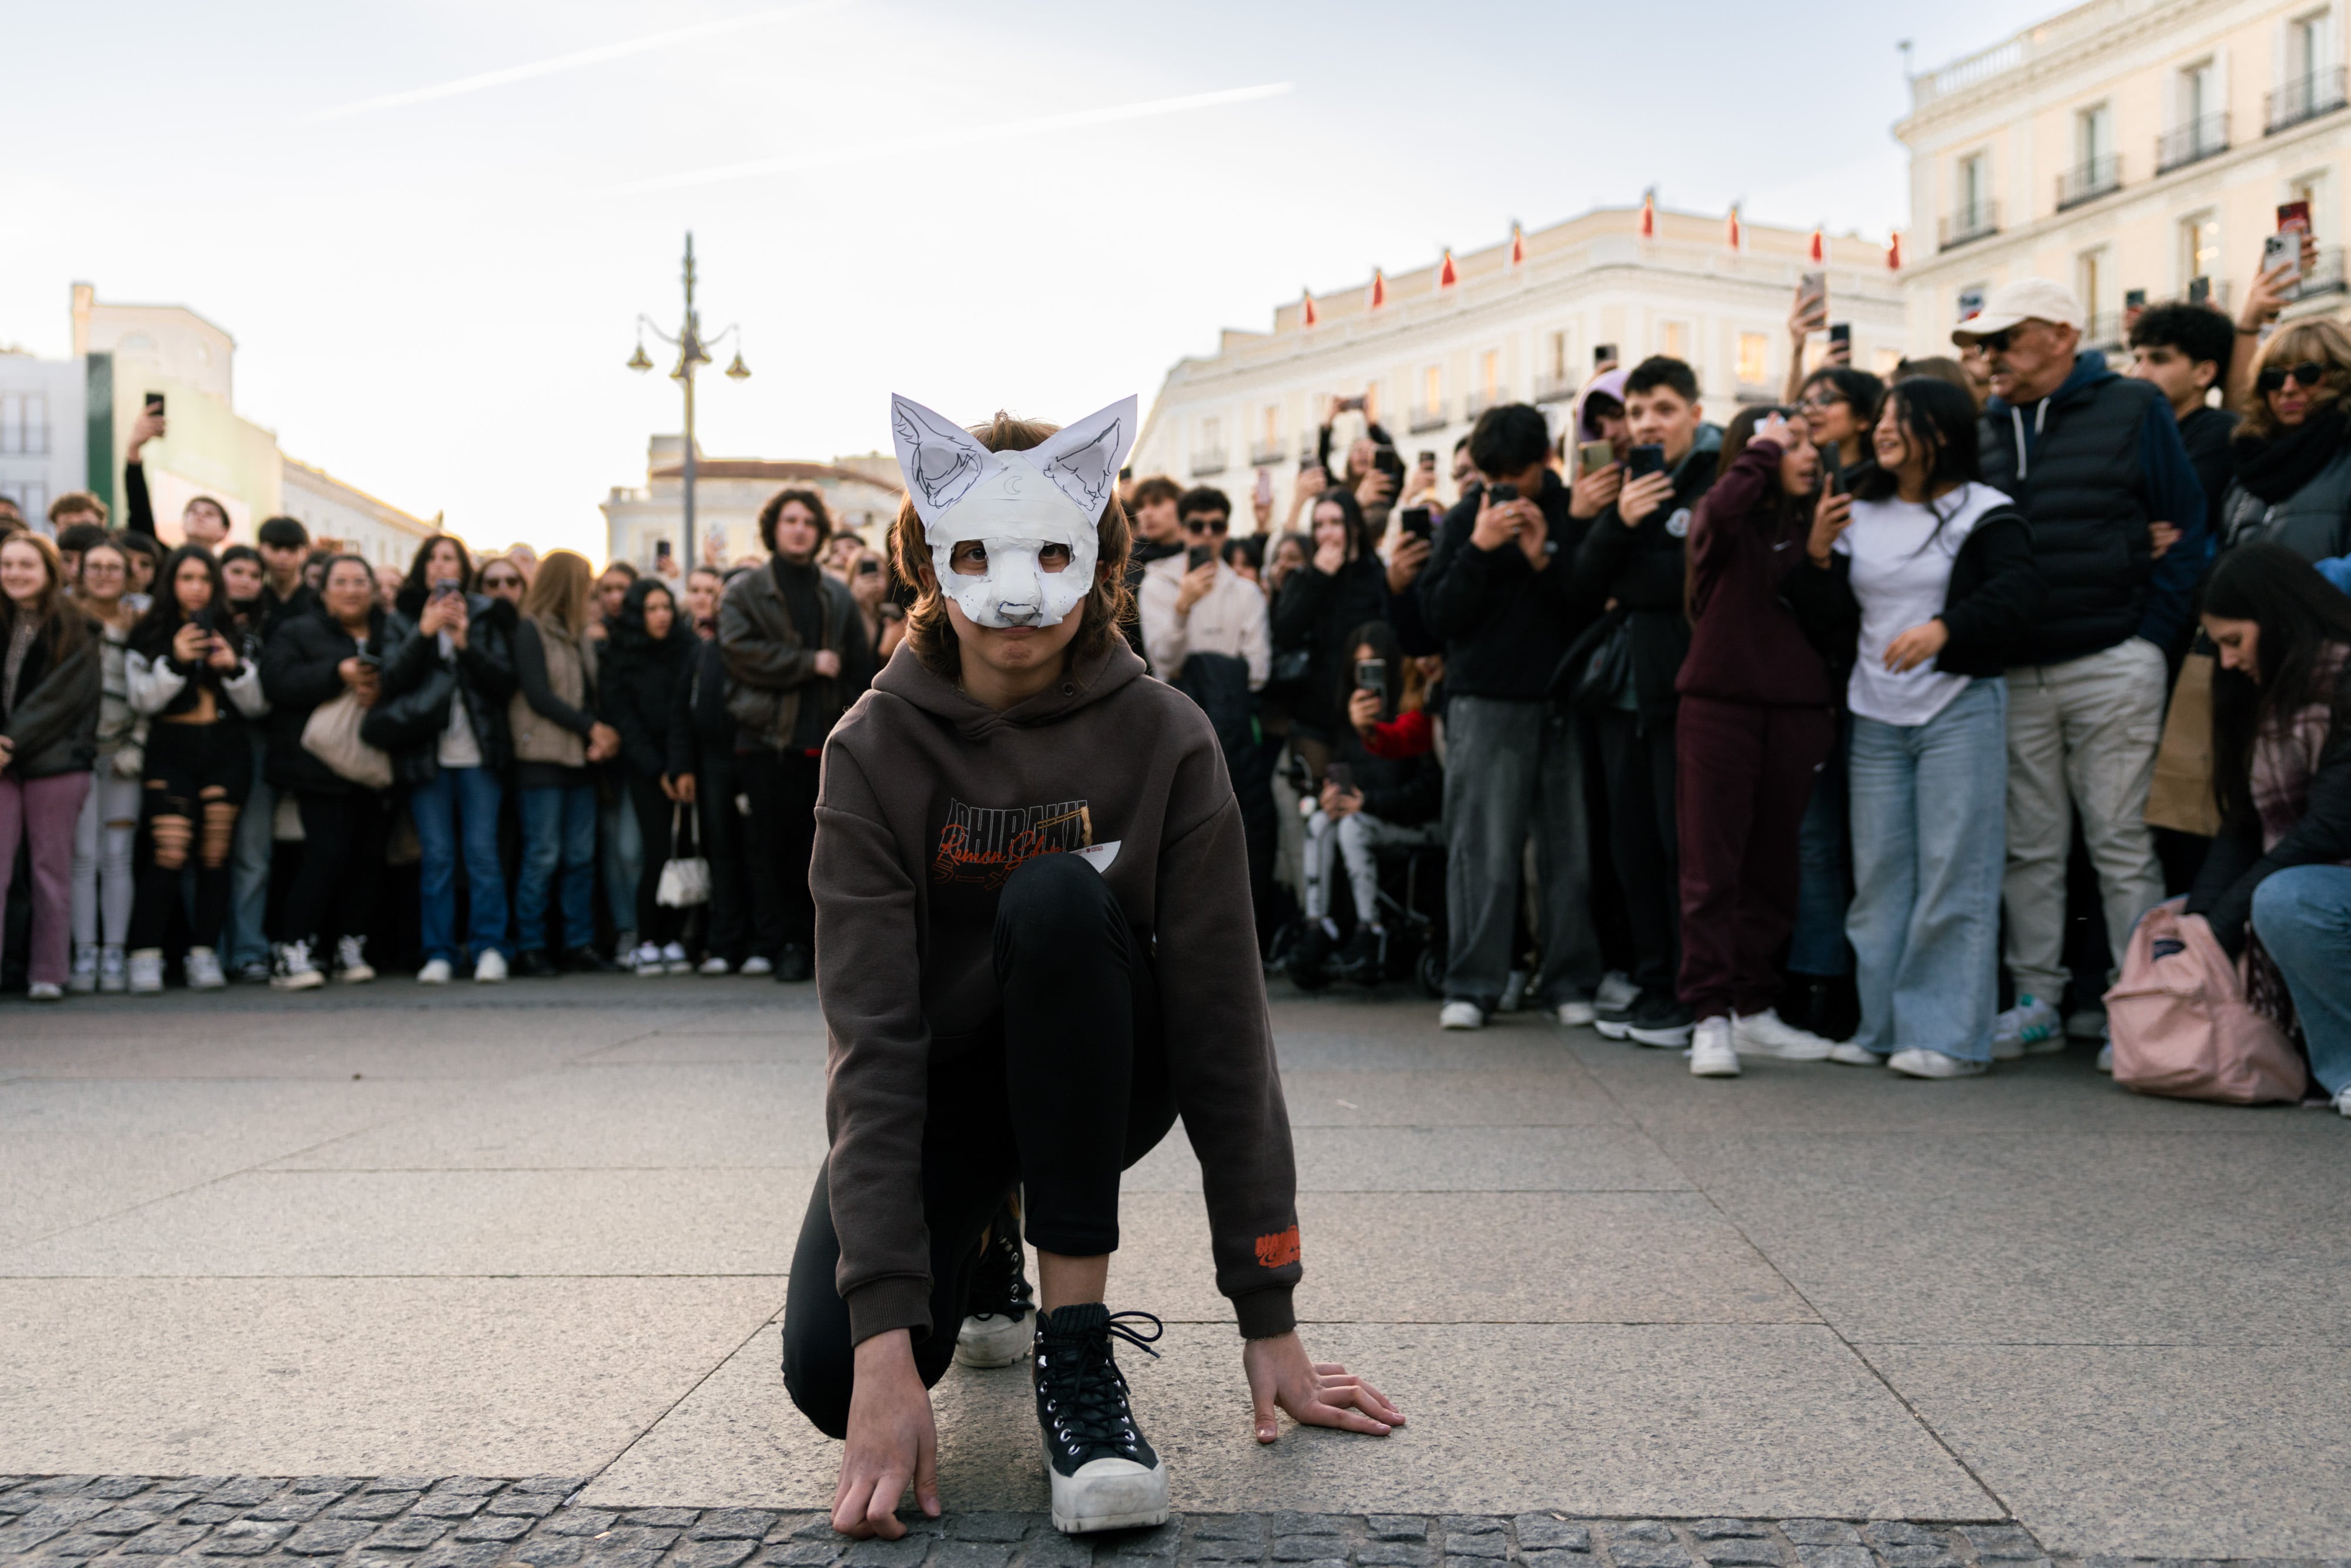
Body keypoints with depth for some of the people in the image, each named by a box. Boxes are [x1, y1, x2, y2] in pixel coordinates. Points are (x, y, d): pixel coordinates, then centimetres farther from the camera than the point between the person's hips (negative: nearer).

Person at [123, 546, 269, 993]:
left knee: (215, 855, 0)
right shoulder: (148, 636, 7)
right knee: (168, 853, -13)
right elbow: (142, 699, -3)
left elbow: (258, 707, 7)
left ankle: (205, 955, 5)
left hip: (227, 754, 2)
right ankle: (146, 956, -6)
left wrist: (235, 668, -9)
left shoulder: (235, 635, 12)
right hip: (170, 753, -2)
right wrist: (175, 662, -15)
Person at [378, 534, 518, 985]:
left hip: (480, 752, -1)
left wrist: (465, 642, -11)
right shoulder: (404, 619, 12)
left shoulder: (487, 617, 9)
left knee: (483, 851, -5)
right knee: (436, 856, 0)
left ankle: (489, 948, -1)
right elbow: (391, 679, -2)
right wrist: (425, 632, -11)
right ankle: (438, 953, 5)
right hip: (427, 753, 1)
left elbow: (505, 681, 0)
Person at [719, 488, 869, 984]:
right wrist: (809, 663, -11)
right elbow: (741, 650, -9)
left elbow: (859, 667, 12)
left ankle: (809, 941, 9)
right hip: (767, 738, -2)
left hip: (824, 738, 2)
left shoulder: (837, 597, 16)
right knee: (771, 845, -1)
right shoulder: (745, 591, 7)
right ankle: (780, 943, 5)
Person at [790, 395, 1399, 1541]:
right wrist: (886, 1345, -34)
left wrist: (1270, 1317, -18)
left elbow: (1221, 1022, -17)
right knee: (831, 1372, -25)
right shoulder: (876, 747, -16)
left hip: (1096, 1084, 0)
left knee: (1060, 897, -32)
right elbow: (871, 1039, -24)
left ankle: (1078, 1350, -24)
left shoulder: (1162, 737, -16)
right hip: (934, 1091, 1)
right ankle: (968, 1244, 14)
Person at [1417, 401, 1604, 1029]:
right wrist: (1479, 549, -13)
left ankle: (1568, 981, 10)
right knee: (1484, 852, -4)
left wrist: (1544, 561, -11)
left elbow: (1597, 607, 1)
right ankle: (1472, 985, 1)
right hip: (1486, 701, -1)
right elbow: (1438, 613, -2)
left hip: (1562, 701, 1)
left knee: (1569, 848, 1)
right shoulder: (1466, 518, 6)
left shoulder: (1575, 514, 7)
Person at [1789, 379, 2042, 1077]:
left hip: (1961, 710, -5)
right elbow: (1829, 620, 13)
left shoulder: (1984, 511, -1)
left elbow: (2020, 589, -16)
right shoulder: (1859, 516, 14)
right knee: (1878, 874, 7)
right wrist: (1818, 558, -2)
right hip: (1876, 717, 5)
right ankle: (1881, 1026, 14)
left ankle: (1950, 1035, -1)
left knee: (1953, 872, -5)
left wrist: (1946, 626, -29)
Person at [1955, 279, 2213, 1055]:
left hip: (2111, 670, -4)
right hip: (2015, 674, 4)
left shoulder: (2133, 410, 1)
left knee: (2123, 846, 0)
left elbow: (2186, 528, 0)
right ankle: (2037, 1001, 16)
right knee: (2029, 849, 8)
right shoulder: (1984, 430, 12)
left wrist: (2151, 635, -7)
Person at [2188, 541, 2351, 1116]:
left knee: (2283, 901, -37)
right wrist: (2196, 919, -9)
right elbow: (2242, 825, 6)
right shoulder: (2267, 696, 11)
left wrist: (2222, 925, -19)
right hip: (2302, 881, 9)